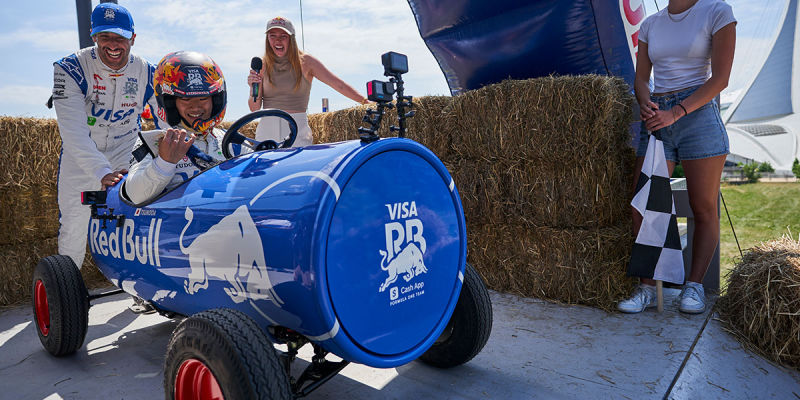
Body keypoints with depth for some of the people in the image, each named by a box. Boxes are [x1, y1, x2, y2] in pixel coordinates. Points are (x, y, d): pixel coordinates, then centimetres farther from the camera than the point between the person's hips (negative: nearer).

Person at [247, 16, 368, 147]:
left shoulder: (305, 62, 1)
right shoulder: (262, 65, 7)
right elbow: (254, 108, 6)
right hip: (267, 130, 2)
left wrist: (366, 101, -11)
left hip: (297, 128, -2)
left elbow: (339, 85, -2)